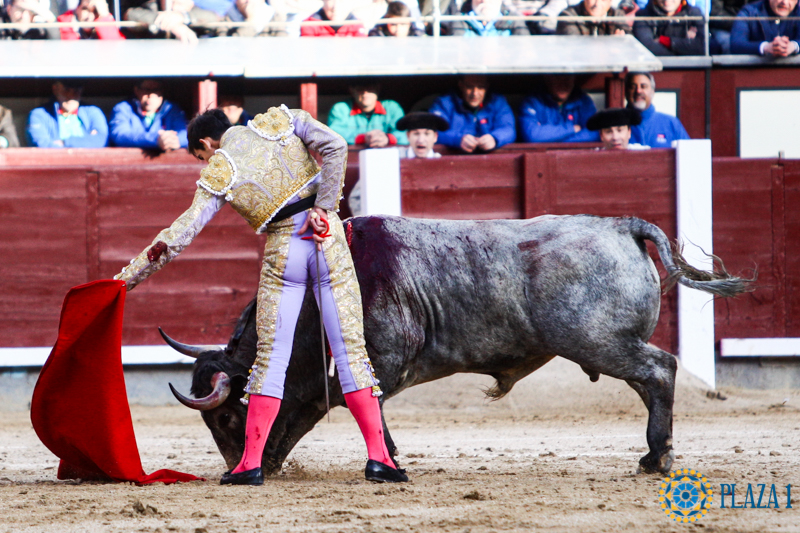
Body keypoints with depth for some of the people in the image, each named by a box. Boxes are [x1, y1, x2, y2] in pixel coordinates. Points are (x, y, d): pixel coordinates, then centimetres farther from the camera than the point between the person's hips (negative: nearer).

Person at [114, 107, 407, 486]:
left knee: (271, 356, 5)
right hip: (328, 239, 2)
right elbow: (334, 146, -5)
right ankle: (378, 457, -4)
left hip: (282, 252, -2)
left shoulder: (219, 173, 3)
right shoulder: (280, 121, 9)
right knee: (351, 348, 2)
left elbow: (181, 233, -2)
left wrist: (131, 275, 4)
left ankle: (251, 463, 1)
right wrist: (324, 208, -5)